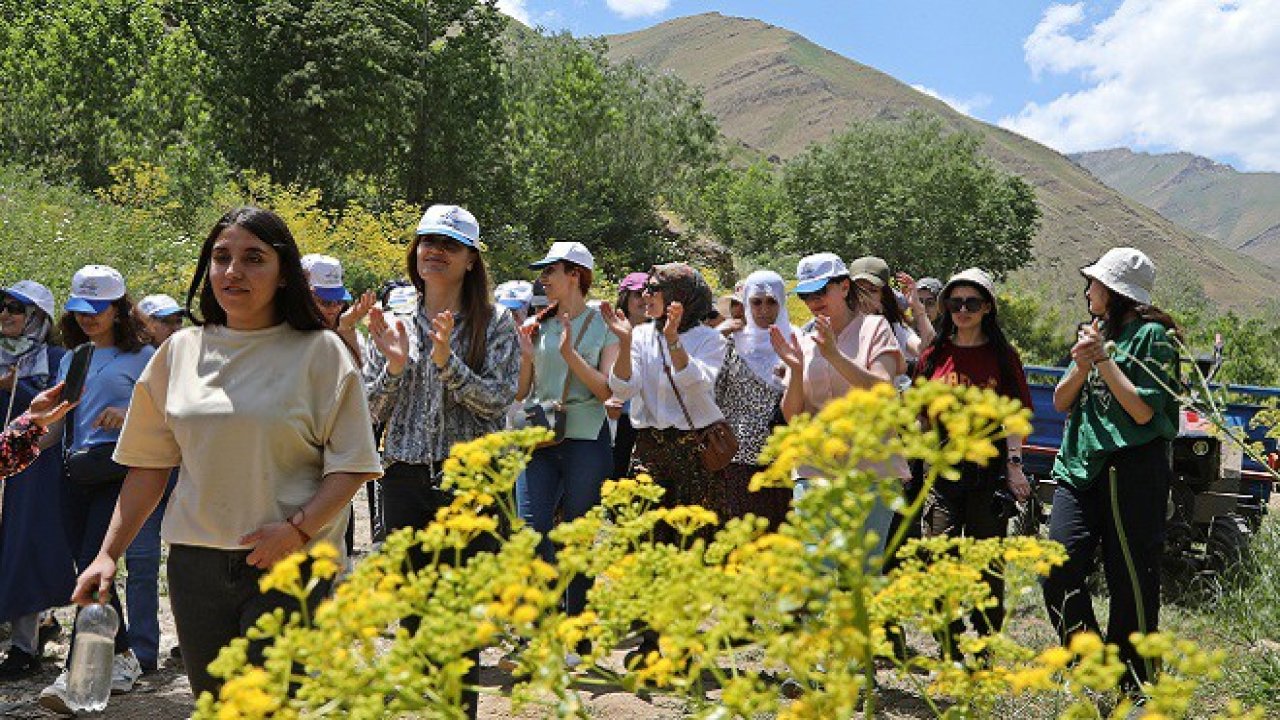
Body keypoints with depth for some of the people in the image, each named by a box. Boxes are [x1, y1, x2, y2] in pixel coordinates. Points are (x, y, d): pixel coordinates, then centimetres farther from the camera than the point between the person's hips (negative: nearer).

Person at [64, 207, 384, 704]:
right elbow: (150, 465, 12)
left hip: (290, 565, -4)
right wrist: (108, 553, 6)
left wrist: (298, 528, -17)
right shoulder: (180, 351, 9)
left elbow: (352, 464, -5)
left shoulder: (320, 351, -3)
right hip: (195, 564, 4)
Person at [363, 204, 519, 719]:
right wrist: (395, 364, -10)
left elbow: (498, 401, -10)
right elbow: (373, 411, 7)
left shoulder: (495, 323, 0)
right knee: (412, 613, 10)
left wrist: (446, 360, -21)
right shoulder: (395, 323, 9)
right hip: (405, 479, 3)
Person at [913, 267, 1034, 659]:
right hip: (942, 471, 2)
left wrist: (1014, 464, -10)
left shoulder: (1003, 356, 4)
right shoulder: (935, 355, 10)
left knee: (987, 566, 4)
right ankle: (950, 653, 7)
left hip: (989, 469, -1)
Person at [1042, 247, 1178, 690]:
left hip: (1130, 470, -6)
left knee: (1131, 578, 1)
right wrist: (1082, 365, -5)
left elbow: (1143, 410, -13)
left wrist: (1103, 359, -11)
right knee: (1060, 566, -6)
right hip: (1080, 467, 6)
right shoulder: (1095, 332, 18)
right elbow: (1061, 402, 13)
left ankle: (1135, 685, 14)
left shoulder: (1152, 335, -3)